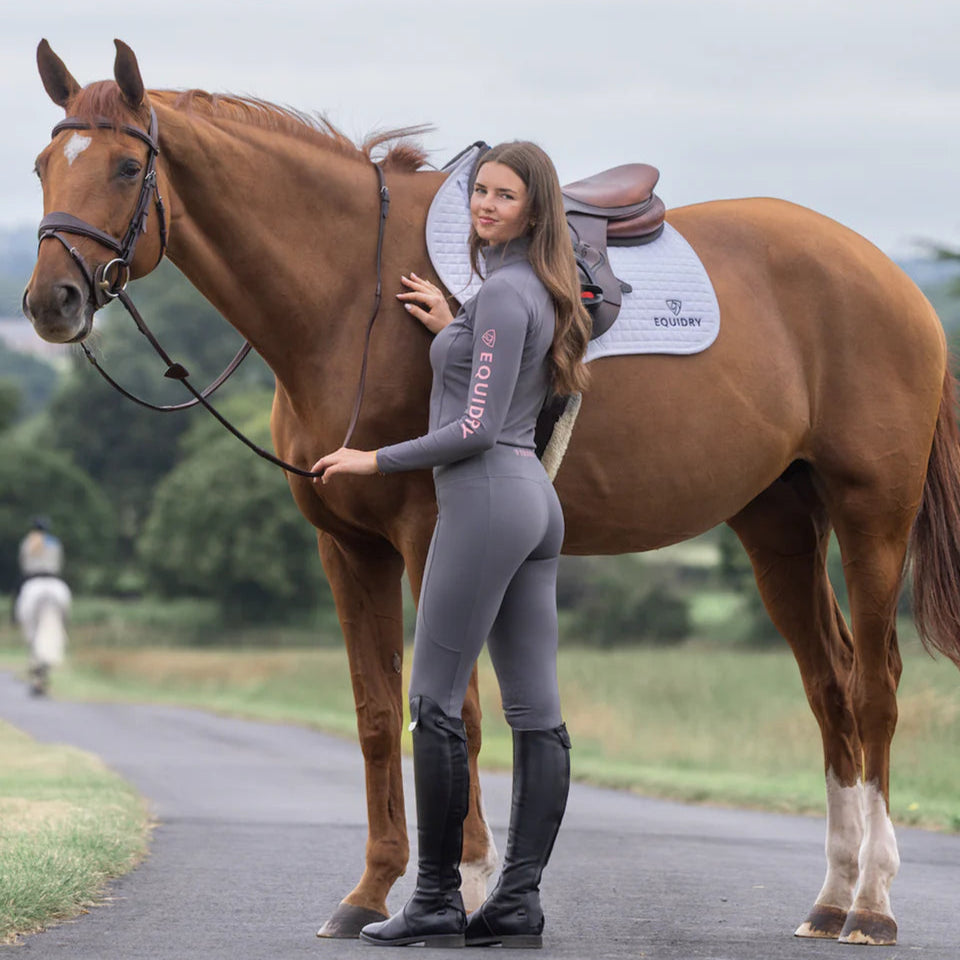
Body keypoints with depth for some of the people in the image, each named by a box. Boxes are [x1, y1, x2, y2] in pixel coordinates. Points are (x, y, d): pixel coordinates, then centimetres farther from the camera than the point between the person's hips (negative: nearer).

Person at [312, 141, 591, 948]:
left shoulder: (503, 293, -13)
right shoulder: (538, 290, 15)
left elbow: (477, 429, -17)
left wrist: (374, 461, -9)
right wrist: (452, 329, 20)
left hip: (486, 499, -10)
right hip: (535, 498, 10)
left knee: (436, 702, -6)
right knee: (536, 712, 4)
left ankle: (438, 900, -5)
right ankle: (521, 897, 5)